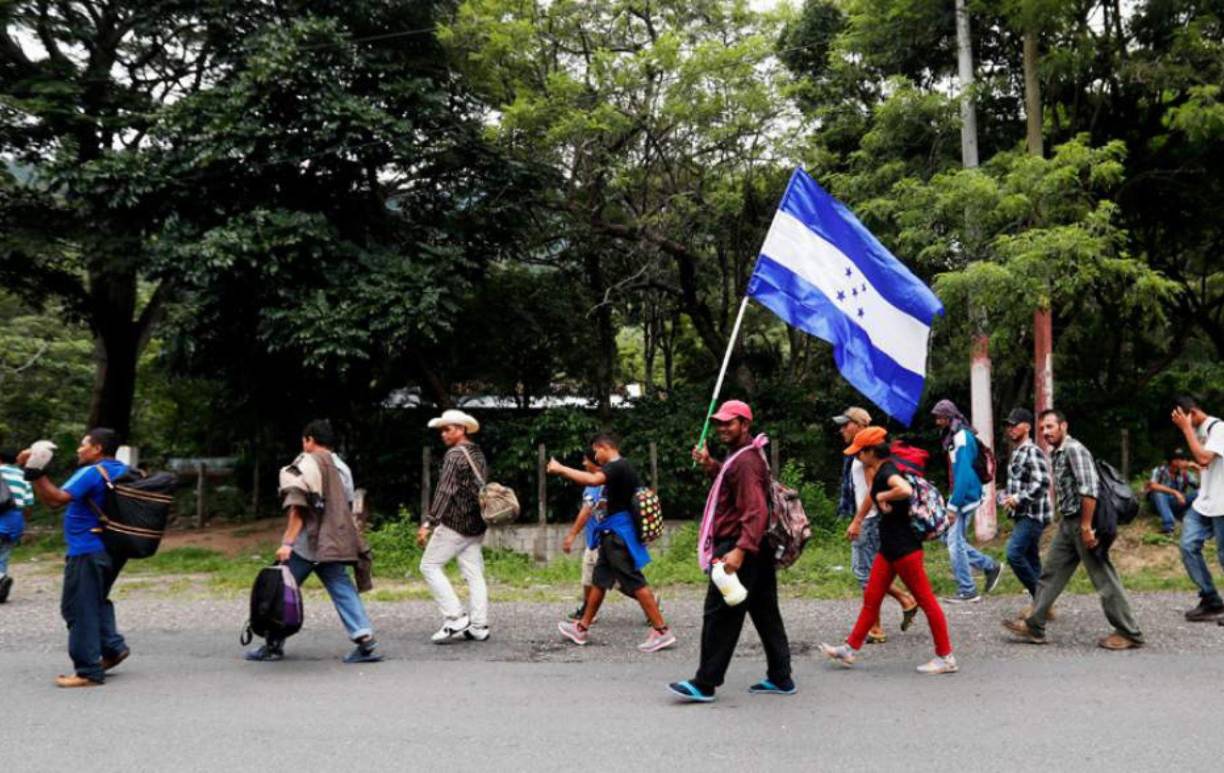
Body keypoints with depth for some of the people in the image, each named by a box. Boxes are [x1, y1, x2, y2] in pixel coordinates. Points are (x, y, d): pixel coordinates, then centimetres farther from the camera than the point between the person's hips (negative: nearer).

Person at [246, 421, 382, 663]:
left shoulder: (306, 465, -6)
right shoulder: (342, 468, 16)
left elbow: (298, 508, -12)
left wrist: (287, 542, -14)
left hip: (306, 543, -6)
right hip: (333, 543, 6)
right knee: (343, 590, 3)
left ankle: (273, 644, 12)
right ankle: (366, 641, -8)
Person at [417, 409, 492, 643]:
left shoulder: (455, 454, -11)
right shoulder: (478, 454, 15)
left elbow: (445, 491, -19)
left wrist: (428, 523, -20)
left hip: (454, 523, -8)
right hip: (476, 525, 9)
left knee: (430, 566, 0)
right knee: (474, 574, 7)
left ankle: (455, 619, -6)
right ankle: (478, 626, 6)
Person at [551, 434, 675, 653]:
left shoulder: (618, 466, -16)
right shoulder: (619, 467, 16)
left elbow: (593, 480, -33)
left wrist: (560, 469, -26)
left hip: (619, 533, -10)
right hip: (613, 534, 10)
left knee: (634, 582, -10)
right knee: (599, 579, 16)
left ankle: (661, 631, -8)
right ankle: (582, 628, 25)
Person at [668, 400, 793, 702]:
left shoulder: (745, 461, -17)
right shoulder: (743, 455, 15)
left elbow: (755, 511, -26)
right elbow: (733, 481, 32)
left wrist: (740, 550, -35)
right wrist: (709, 464, 17)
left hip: (736, 548, -11)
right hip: (758, 549, 11)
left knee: (719, 615, -5)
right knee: (765, 613, 13)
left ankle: (705, 684, 0)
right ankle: (780, 678, 19)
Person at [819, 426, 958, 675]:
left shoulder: (887, 471, -19)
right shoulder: (881, 471, 10)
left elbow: (905, 490, -40)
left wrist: (882, 496, -24)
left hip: (904, 547, -10)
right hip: (889, 546, 10)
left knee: (925, 599, -1)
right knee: (871, 598, 13)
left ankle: (946, 657, 8)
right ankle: (850, 649, 20)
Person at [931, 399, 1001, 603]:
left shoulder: (962, 437, -17)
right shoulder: (953, 437, 13)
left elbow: (963, 473, -23)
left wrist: (953, 505, -23)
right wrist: (952, 502, 19)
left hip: (965, 497, -10)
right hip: (959, 496, 10)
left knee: (955, 542, -5)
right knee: (948, 537, 14)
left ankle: (967, 591, 3)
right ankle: (990, 566, 21)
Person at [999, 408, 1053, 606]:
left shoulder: (1032, 452, -14)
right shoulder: (1016, 452, 16)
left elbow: (1042, 482, -24)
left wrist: (1018, 499, -20)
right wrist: (1007, 497, 10)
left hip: (1033, 515, -10)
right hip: (1023, 514, 10)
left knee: (1014, 554, -17)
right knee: (1031, 558, 11)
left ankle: (1039, 596, -7)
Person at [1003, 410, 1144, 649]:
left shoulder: (1074, 449, -16)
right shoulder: (1056, 454, 14)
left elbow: (1089, 489, -23)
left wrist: (1086, 526, -24)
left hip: (1083, 522, -10)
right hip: (1068, 522, 10)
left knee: (1104, 579, -3)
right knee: (1051, 573, 10)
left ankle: (1129, 633, 6)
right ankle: (1033, 626, 16)